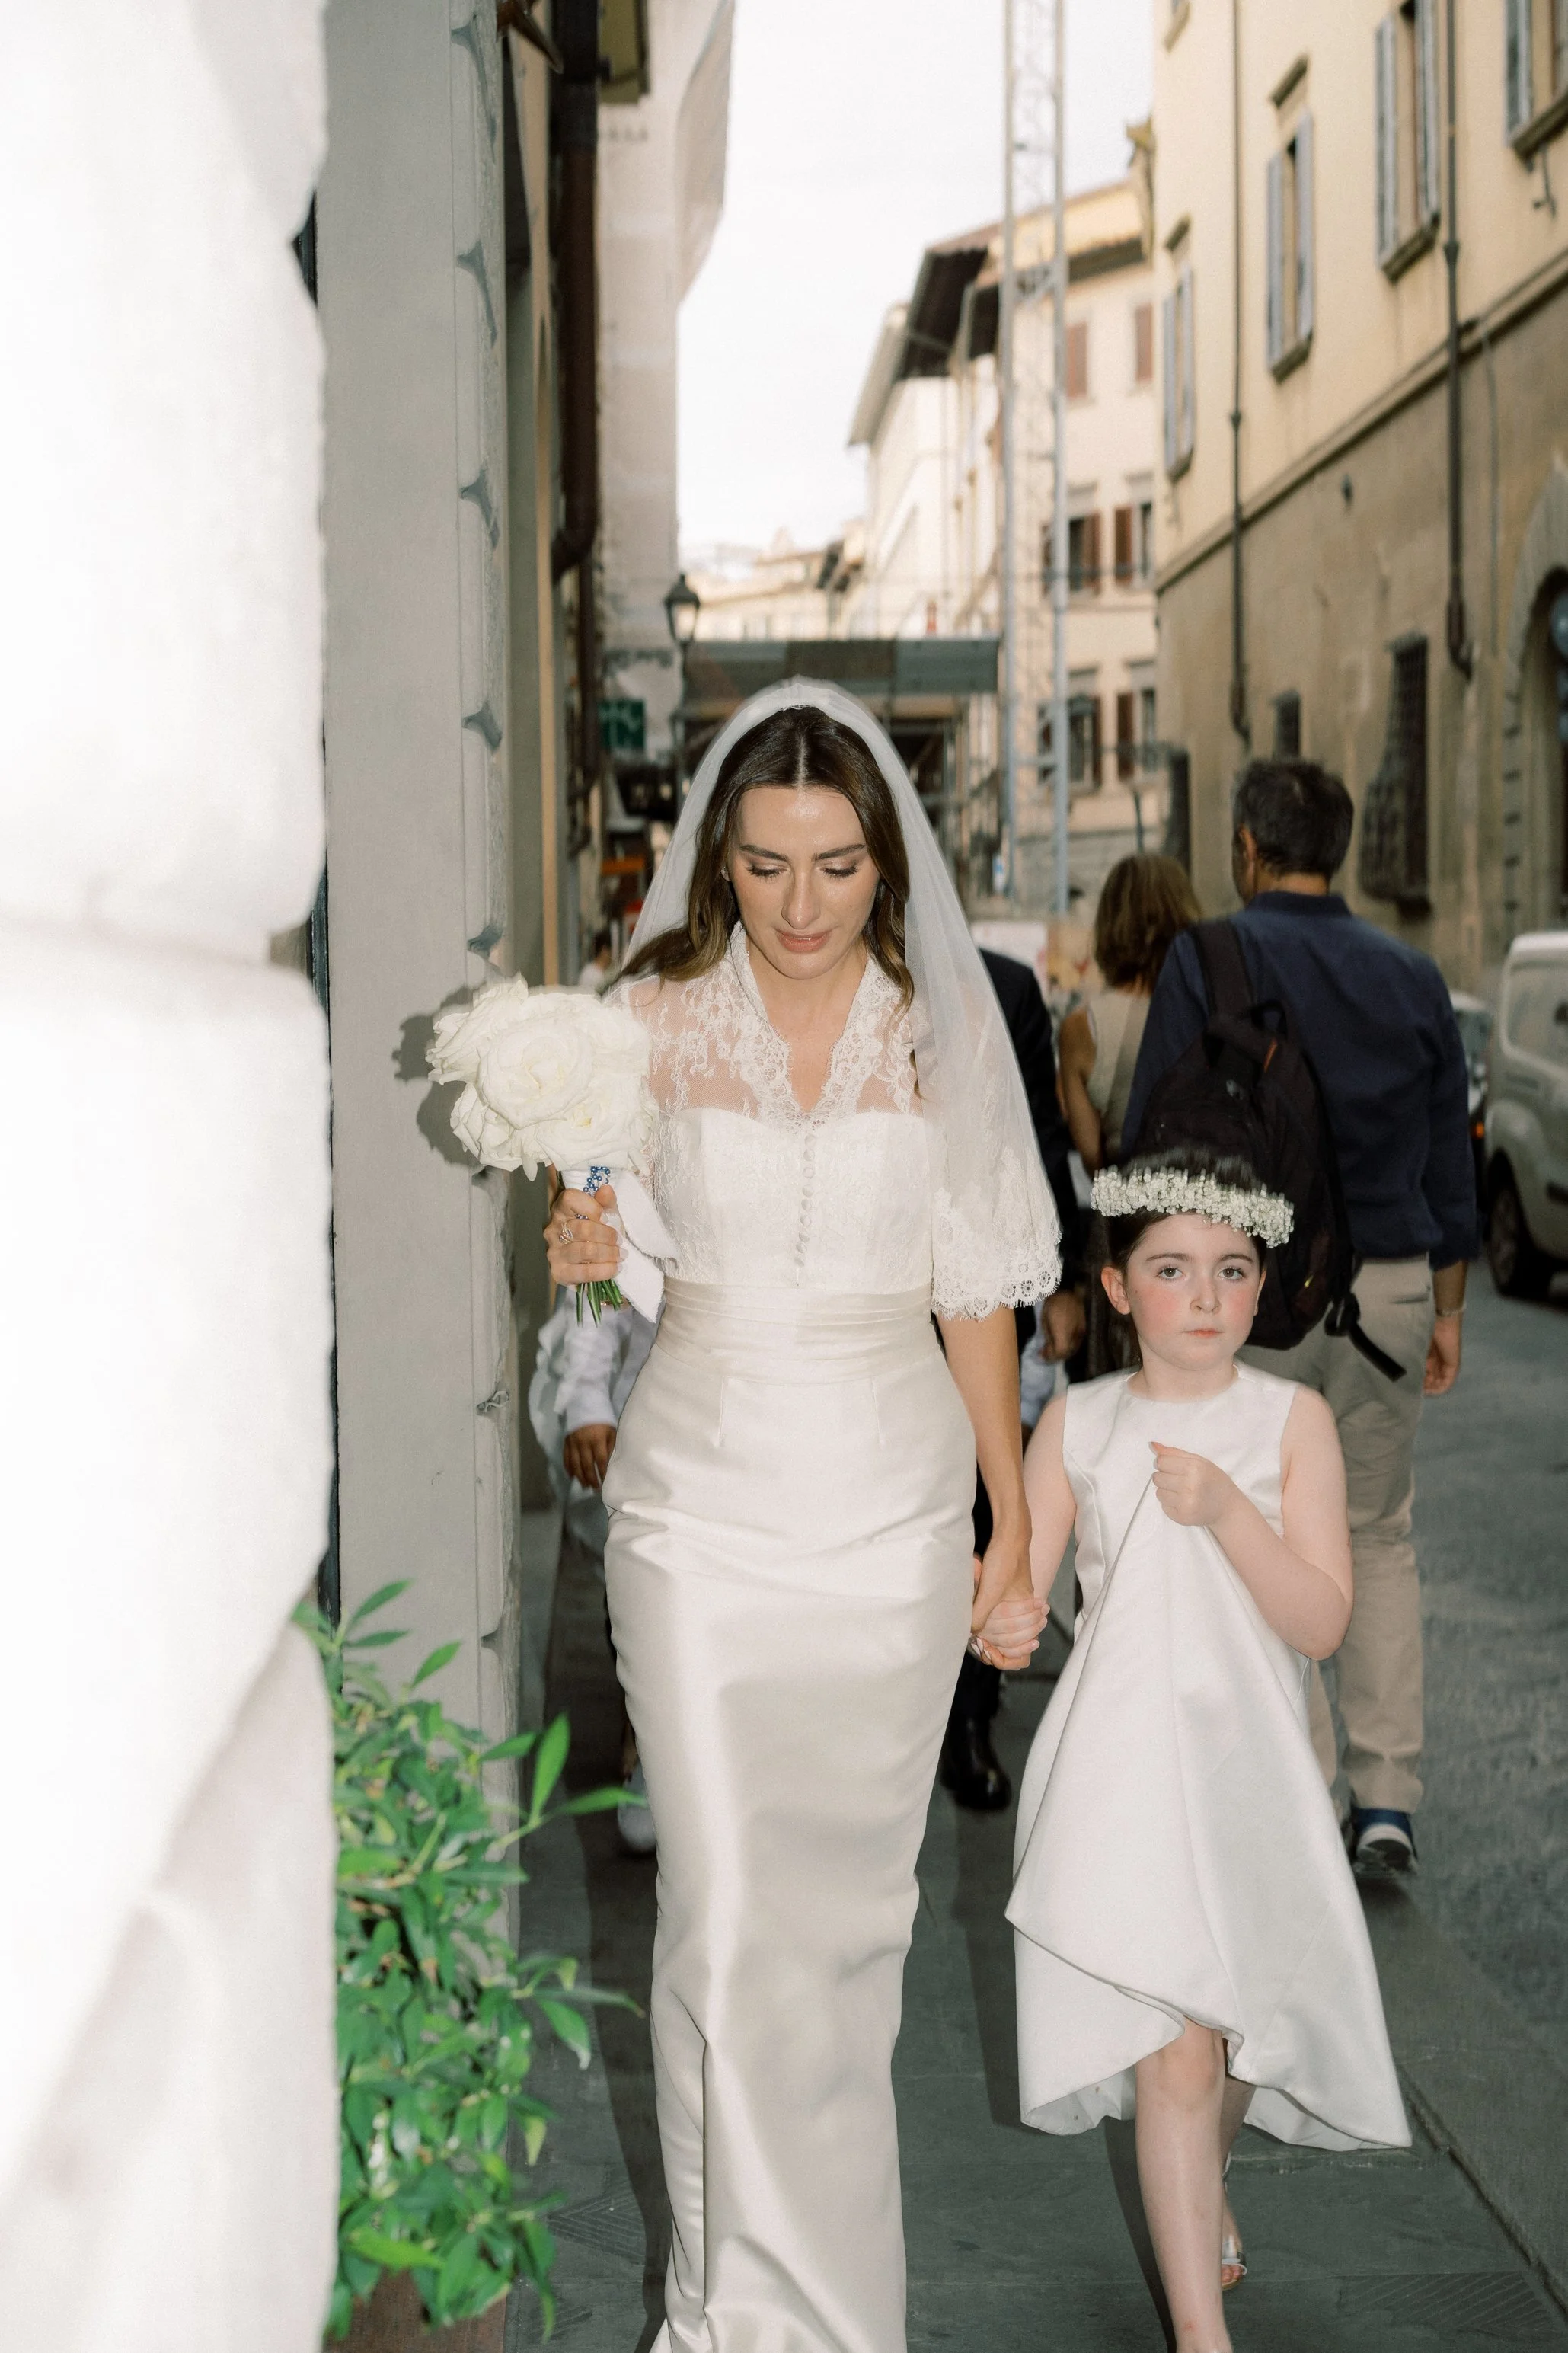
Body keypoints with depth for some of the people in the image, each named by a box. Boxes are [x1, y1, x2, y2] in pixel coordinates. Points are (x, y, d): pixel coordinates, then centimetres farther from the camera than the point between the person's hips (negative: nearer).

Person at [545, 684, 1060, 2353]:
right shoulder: (653, 1021, -2)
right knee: (729, 1912, -6)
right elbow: (608, 1250, 6)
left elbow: (975, 1289, 7)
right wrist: (581, 1250, -18)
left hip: (892, 1507, 2)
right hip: (705, 1505, -1)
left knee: (852, 1896, 11)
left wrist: (1012, 1513, 8)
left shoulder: (939, 1030, 2)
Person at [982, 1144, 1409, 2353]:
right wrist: (1001, 1624, -24)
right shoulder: (1077, 1423, 1)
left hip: (1245, 1765, 1)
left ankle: (1200, 2191, 49)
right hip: (1121, 1767, -1)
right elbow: (1021, 1580, -1)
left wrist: (1226, 1512, -21)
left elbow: (1322, 1623, -9)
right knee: (1175, 2046, -9)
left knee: (1236, 2027, 15)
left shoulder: (1292, 1419, -3)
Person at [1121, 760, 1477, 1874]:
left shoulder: (1209, 961, -7)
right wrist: (1446, 1310, 17)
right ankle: (1388, 1795, 10)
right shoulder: (1413, 976, 6)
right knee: (1381, 1536, 15)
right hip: (1392, 1283, 4)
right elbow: (1450, 1163, 10)